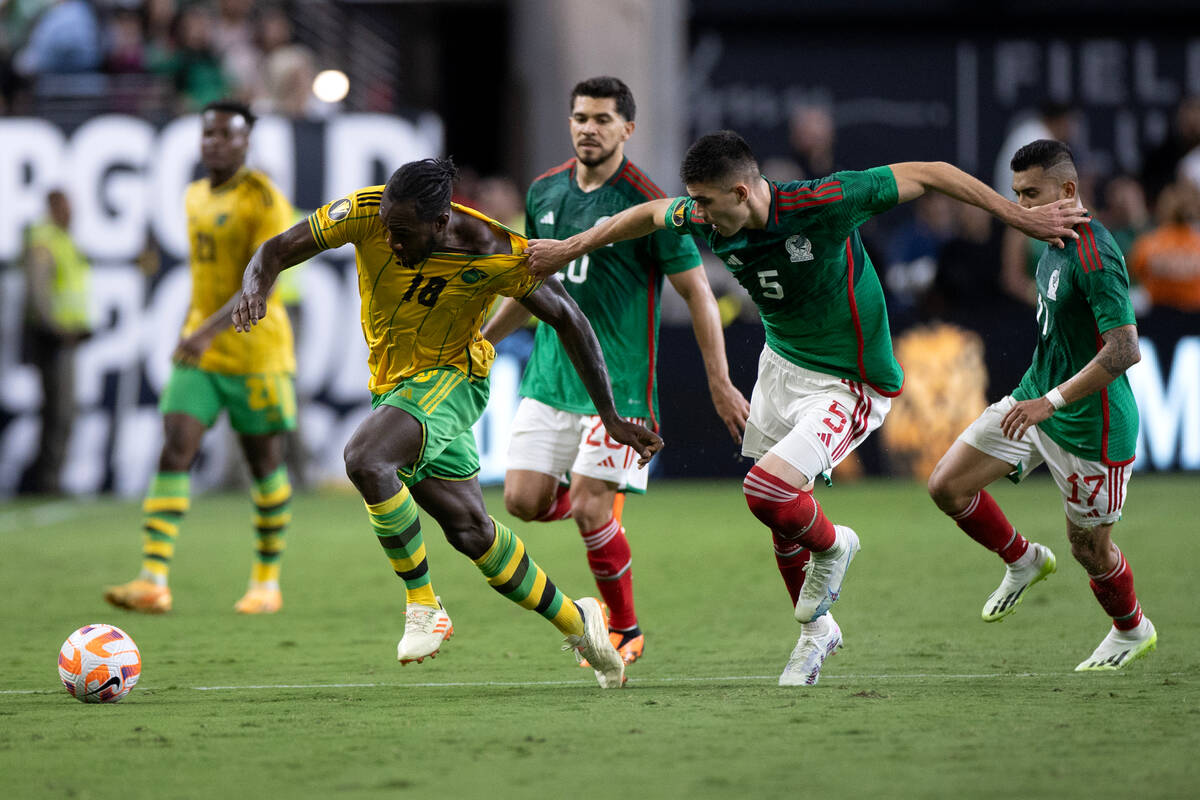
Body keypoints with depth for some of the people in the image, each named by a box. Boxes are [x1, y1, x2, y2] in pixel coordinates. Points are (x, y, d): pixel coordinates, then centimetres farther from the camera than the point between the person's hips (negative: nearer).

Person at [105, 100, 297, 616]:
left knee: (264, 462, 6)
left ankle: (267, 583, 21)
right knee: (174, 452, -9)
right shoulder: (196, 197, 11)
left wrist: (210, 331, -32)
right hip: (198, 350, 6)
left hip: (256, 354, -6)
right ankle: (154, 582, -17)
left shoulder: (264, 200, -12)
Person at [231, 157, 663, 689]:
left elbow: (568, 320, -10)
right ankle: (575, 621, 27)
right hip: (391, 383, 5)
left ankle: (423, 606, -17)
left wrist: (611, 419, -8)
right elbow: (278, 250, -11)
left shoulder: (495, 255, -24)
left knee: (364, 459, -32)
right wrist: (255, 287, -36)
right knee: (469, 530, 8)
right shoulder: (365, 213, -17)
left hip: (449, 381, -5)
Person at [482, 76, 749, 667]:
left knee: (588, 508, -12)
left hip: (618, 385, -5)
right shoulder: (545, 192, 7)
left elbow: (697, 292, -7)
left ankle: (624, 629, 9)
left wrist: (720, 384, -10)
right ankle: (603, 512, 29)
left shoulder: (646, 203, -10)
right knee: (524, 500, -4)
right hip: (550, 375, 5)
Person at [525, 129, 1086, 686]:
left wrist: (1021, 218, -19)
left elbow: (927, 175, -23)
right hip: (781, 366, 7)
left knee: (767, 493, -22)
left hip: (848, 386, -7)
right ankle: (815, 631, 38)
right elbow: (647, 215, 11)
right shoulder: (703, 218, -12)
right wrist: (569, 248, 21)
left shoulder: (820, 204, -31)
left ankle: (830, 546, 11)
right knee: (782, 520, 13)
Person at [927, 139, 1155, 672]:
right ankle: (1023, 561, 21)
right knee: (946, 486, -2)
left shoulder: (1096, 257, -24)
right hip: (1035, 399, 9)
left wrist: (1051, 402, -33)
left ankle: (1132, 631, 36)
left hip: (1088, 427, -9)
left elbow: (1125, 349, -31)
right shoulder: (1055, 247, 6)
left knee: (1089, 548, 7)